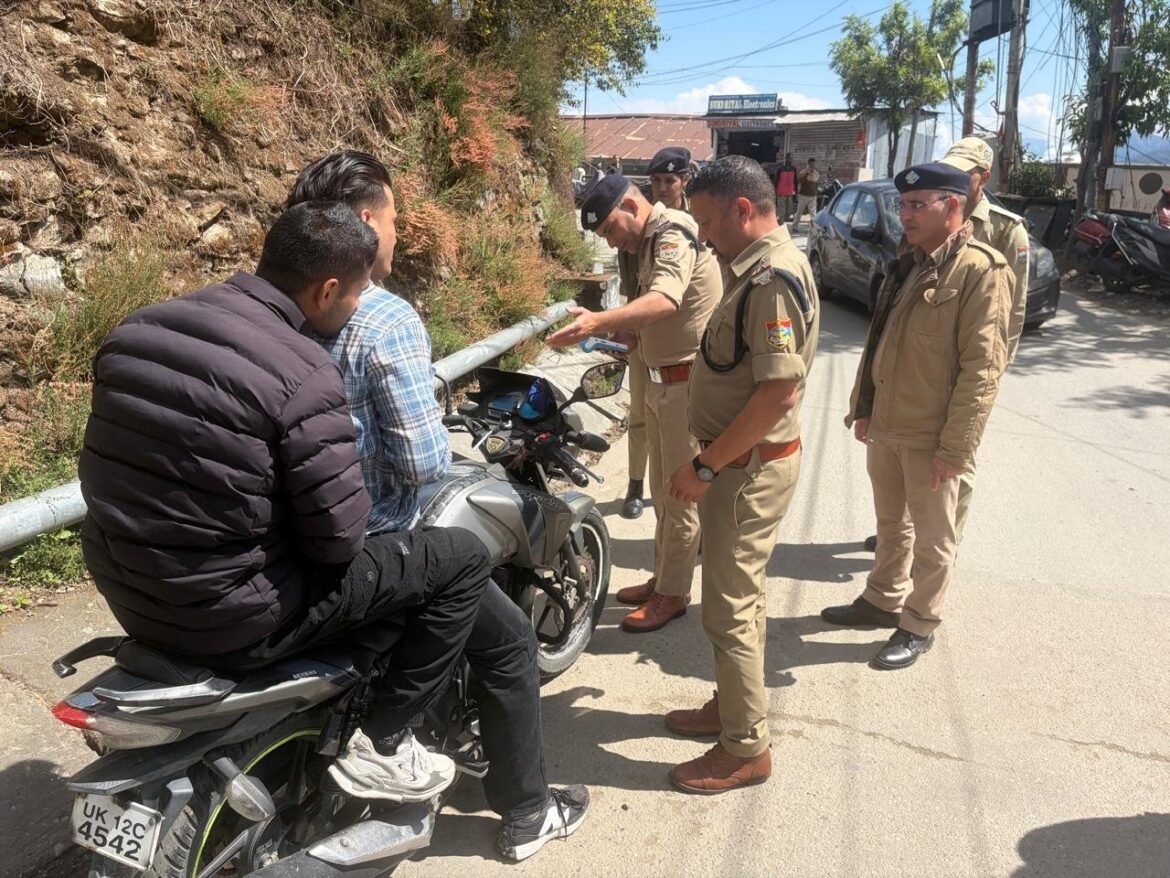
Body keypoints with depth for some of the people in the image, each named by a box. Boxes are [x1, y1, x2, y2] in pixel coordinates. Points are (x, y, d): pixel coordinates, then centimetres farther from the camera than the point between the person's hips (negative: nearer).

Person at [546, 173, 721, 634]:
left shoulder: (674, 233, -17)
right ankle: (662, 577, 31)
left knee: (681, 492, 0)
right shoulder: (650, 242, 15)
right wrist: (624, 336, -1)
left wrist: (599, 321, -50)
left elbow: (665, 300, -37)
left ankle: (673, 593, 12)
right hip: (661, 380, 10)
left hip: (687, 382, -10)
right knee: (662, 490, 18)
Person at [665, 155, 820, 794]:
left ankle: (746, 749, 16)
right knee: (740, 596, 21)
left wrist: (706, 465, -23)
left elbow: (779, 391, -28)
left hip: (750, 467, -10)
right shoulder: (758, 265, 11)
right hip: (742, 461, 10)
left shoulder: (772, 279, -21)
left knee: (731, 608, 0)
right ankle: (733, 705, 38)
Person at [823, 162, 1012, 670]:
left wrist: (955, 447, -21)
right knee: (891, 525, 21)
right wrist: (863, 408, 14)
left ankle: (919, 626, 25)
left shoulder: (981, 270, -16)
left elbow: (982, 368, -19)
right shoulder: (908, 262, 10)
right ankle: (882, 600, 38)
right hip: (885, 425, 7)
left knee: (931, 538, 10)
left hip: (929, 436, -7)